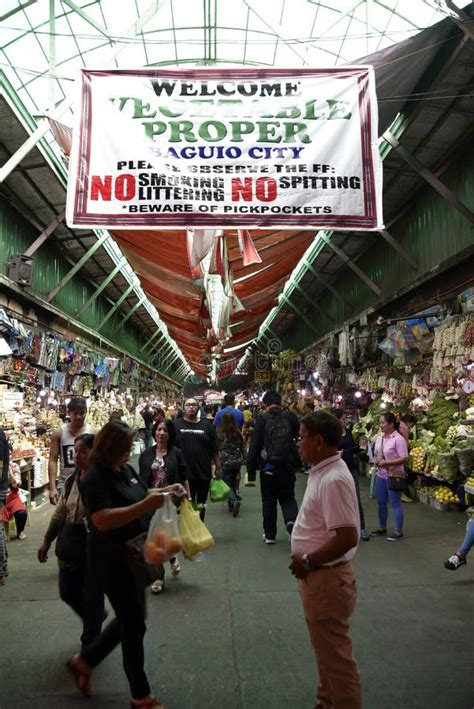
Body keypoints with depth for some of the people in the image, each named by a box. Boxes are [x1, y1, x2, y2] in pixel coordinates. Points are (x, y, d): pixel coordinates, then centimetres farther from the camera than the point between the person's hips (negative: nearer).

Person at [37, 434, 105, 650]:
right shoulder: (71, 480, 4)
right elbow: (59, 513, 15)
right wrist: (47, 540, 19)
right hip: (70, 544, 7)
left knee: (92, 597, 7)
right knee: (68, 593, 17)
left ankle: (89, 645, 30)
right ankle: (96, 617, 46)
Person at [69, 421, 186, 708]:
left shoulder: (126, 470, 3)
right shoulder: (95, 479, -22)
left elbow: (139, 496, 16)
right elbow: (102, 520, -32)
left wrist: (166, 491, -2)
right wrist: (146, 505, -37)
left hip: (134, 555, 8)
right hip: (113, 559, -8)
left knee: (130, 617, 21)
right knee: (134, 623, 5)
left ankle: (85, 660, 40)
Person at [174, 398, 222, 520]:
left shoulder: (207, 425, 5)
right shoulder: (176, 425, 0)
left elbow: (215, 450, 7)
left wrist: (218, 467, 5)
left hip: (204, 474, 2)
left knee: (201, 505, 15)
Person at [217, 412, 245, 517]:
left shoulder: (219, 434, -12)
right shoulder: (238, 433, -2)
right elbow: (242, 448, 7)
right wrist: (241, 459, 19)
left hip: (225, 462, -3)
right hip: (237, 461, 4)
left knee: (228, 485, 5)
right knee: (234, 484, 16)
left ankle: (235, 500, -16)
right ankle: (231, 505, 23)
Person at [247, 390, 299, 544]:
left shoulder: (262, 420, -7)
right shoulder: (290, 417, -2)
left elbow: (254, 447, -8)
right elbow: (299, 437, 5)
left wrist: (251, 473, -3)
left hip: (268, 468, -1)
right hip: (288, 467, 1)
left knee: (269, 501, 14)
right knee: (288, 498, 16)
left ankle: (269, 534, 21)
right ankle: (291, 520, -11)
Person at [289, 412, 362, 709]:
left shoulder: (333, 479, -26)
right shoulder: (323, 471, 4)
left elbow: (347, 538, -30)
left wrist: (307, 562, -19)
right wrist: (306, 559, 7)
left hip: (327, 578, -10)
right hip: (319, 575, 10)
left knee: (335, 654, 8)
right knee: (326, 649, 26)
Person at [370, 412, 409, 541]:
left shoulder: (398, 439, -16)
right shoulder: (379, 438, 8)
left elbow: (404, 458, -20)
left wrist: (387, 462, -22)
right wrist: (376, 461, -3)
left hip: (394, 475, -8)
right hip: (381, 475, 8)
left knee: (395, 504, 1)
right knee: (381, 503, 15)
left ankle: (398, 532, 12)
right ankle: (382, 528, 30)